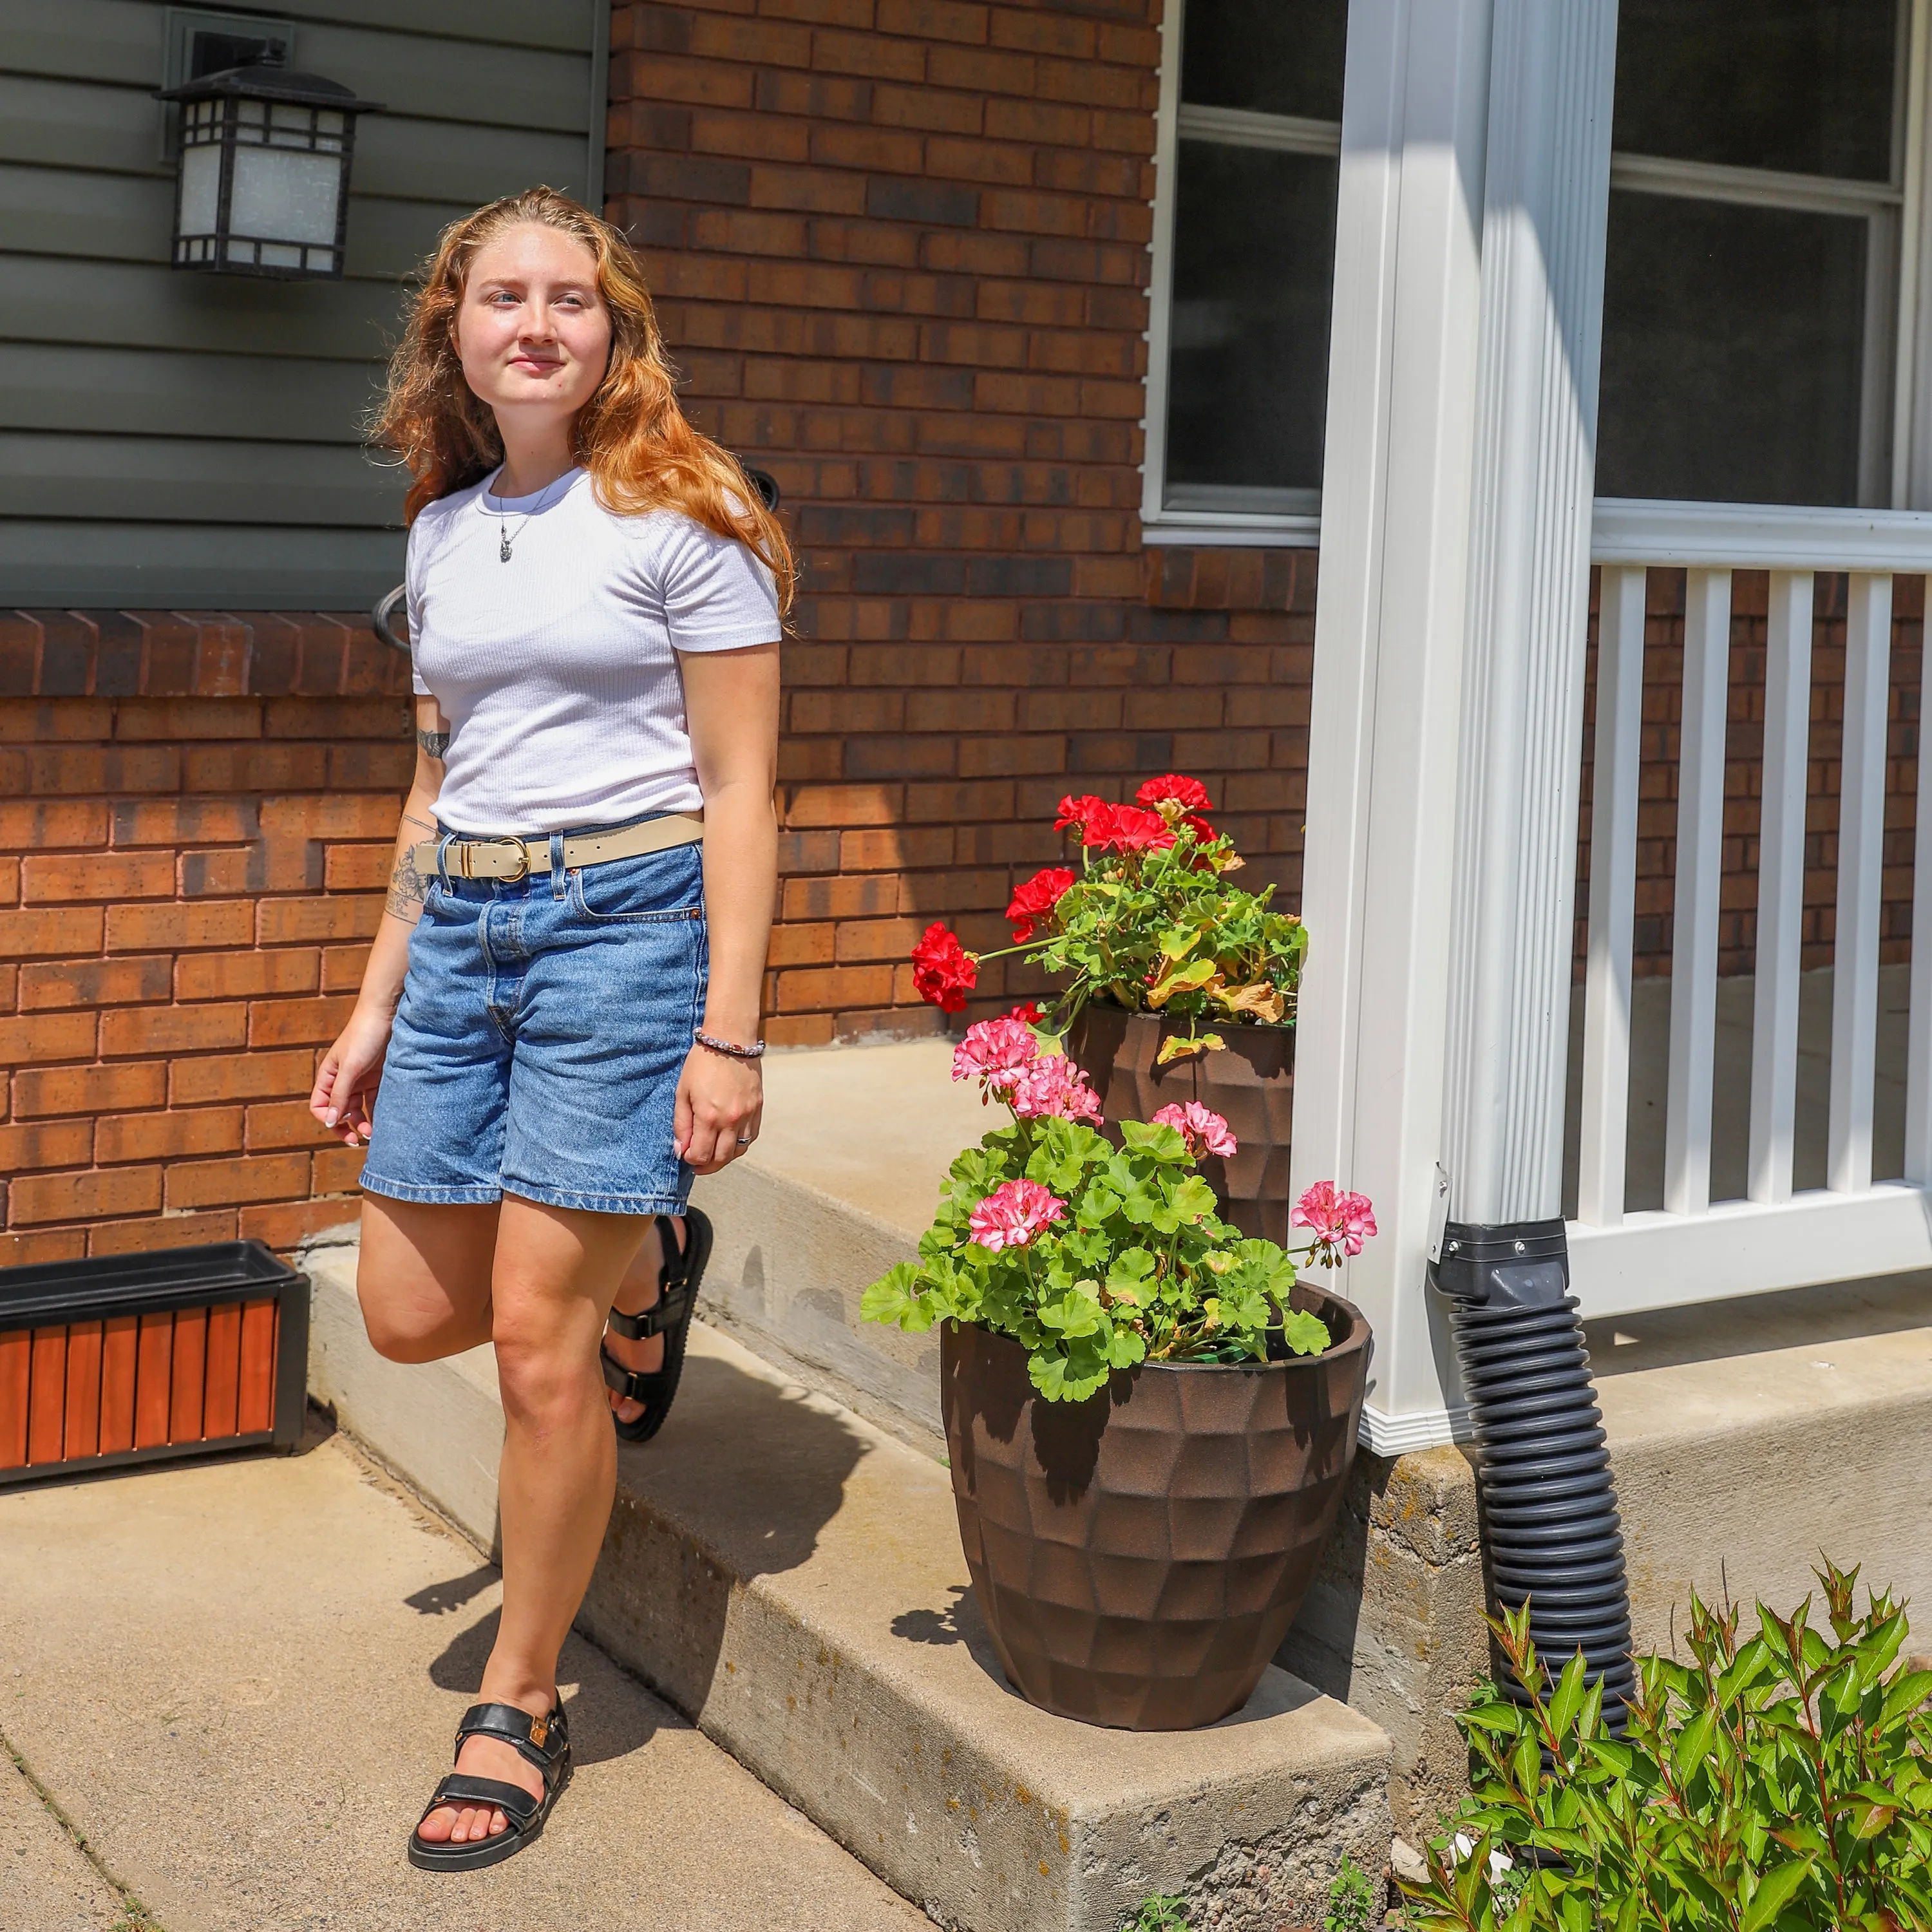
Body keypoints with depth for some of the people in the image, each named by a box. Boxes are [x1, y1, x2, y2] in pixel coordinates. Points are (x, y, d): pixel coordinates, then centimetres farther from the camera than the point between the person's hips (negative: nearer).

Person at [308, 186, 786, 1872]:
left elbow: (739, 792, -7)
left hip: (626, 918, -6)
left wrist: (729, 1033, -13)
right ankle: (641, 1262, 40)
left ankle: (519, 1711, 12)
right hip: (464, 925, 7)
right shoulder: (444, 531, 13)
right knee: (408, 1313, 9)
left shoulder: (682, 516, -5)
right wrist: (376, 999, 17)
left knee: (537, 1336, -6)